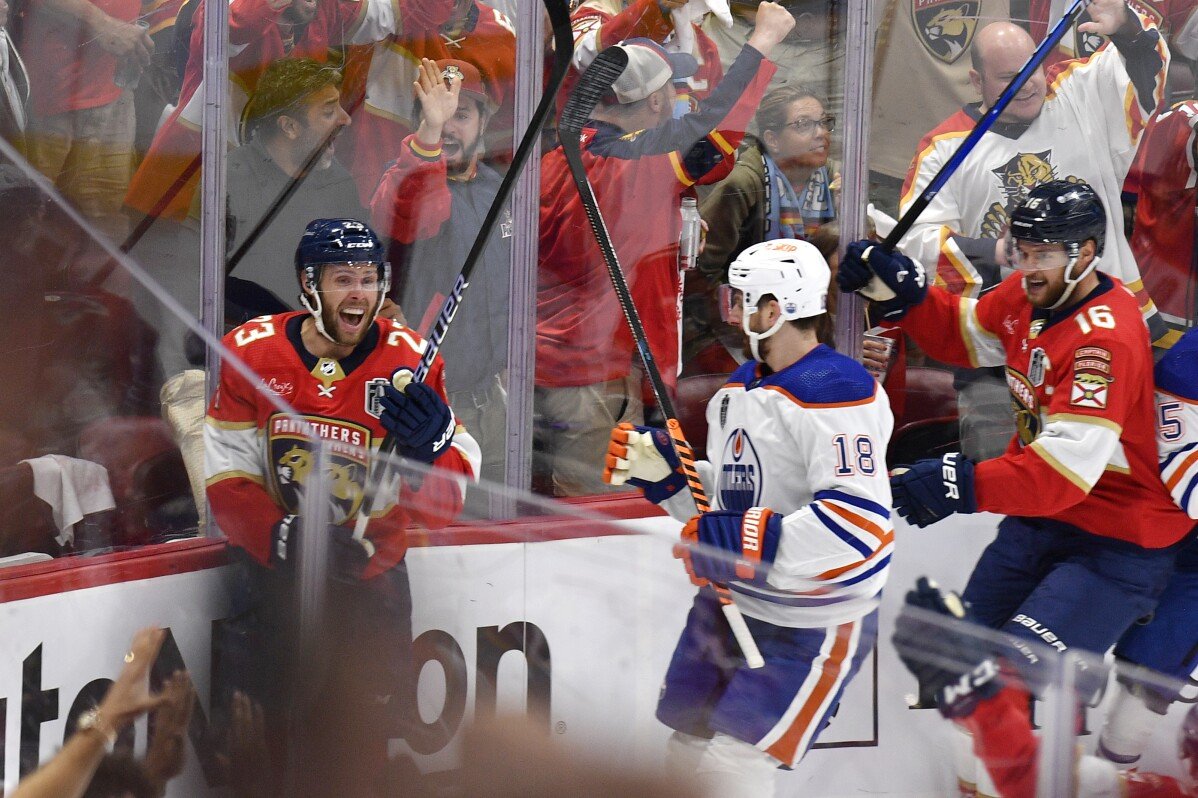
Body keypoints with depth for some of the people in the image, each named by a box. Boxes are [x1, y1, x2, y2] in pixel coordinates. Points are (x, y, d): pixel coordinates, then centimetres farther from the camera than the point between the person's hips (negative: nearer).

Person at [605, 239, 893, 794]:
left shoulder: (835, 393, -22)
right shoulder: (739, 388, 9)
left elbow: (858, 522, -32)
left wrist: (739, 544, -31)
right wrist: (661, 468, 1)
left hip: (812, 623, -9)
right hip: (730, 603, 9)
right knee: (688, 753, 15)